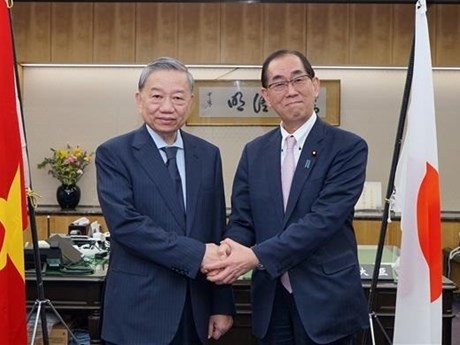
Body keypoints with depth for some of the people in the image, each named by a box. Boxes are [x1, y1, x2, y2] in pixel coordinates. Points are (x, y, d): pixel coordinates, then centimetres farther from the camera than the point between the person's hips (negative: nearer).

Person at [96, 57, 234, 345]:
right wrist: (196, 253, -21)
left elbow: (218, 231, 6)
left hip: (195, 309, 4)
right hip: (139, 310, -4)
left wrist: (223, 305, 5)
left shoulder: (208, 154, 6)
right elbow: (124, 223, -18)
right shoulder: (114, 154, -5)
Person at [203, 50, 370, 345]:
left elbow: (324, 219, -18)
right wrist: (231, 248, -18)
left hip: (327, 302, -3)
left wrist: (257, 256, -24)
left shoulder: (348, 147, -8)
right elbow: (242, 220, 4)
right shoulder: (254, 152, 7)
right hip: (271, 302, 4)